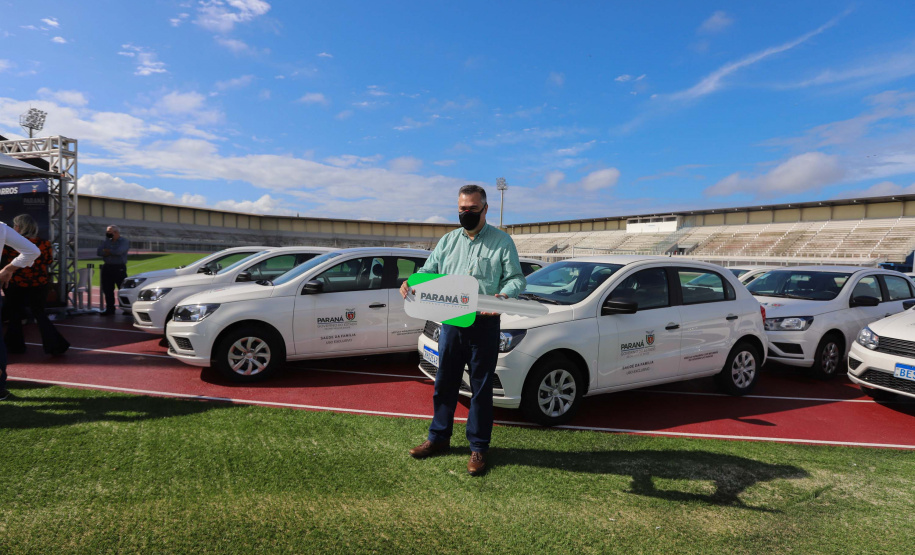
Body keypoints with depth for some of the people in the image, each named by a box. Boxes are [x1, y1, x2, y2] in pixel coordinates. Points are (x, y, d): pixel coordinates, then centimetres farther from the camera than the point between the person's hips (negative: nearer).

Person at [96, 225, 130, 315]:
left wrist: (108, 251, -2)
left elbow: (119, 251, -18)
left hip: (119, 268, -6)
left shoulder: (124, 241, -1)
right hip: (107, 268, 6)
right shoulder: (106, 241, 16)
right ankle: (110, 308, 16)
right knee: (107, 289, 8)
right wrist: (112, 253, -10)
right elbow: (99, 251, 2)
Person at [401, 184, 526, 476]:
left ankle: (478, 447, 18)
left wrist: (504, 295, -24)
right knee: (445, 383, 13)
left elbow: (516, 278, -2)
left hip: (484, 324, -4)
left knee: (481, 388, 5)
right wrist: (411, 283, -8)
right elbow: (428, 271, 14)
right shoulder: (448, 241, 14)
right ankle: (439, 437, 30)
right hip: (451, 323, 4)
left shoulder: (502, 241, 2)